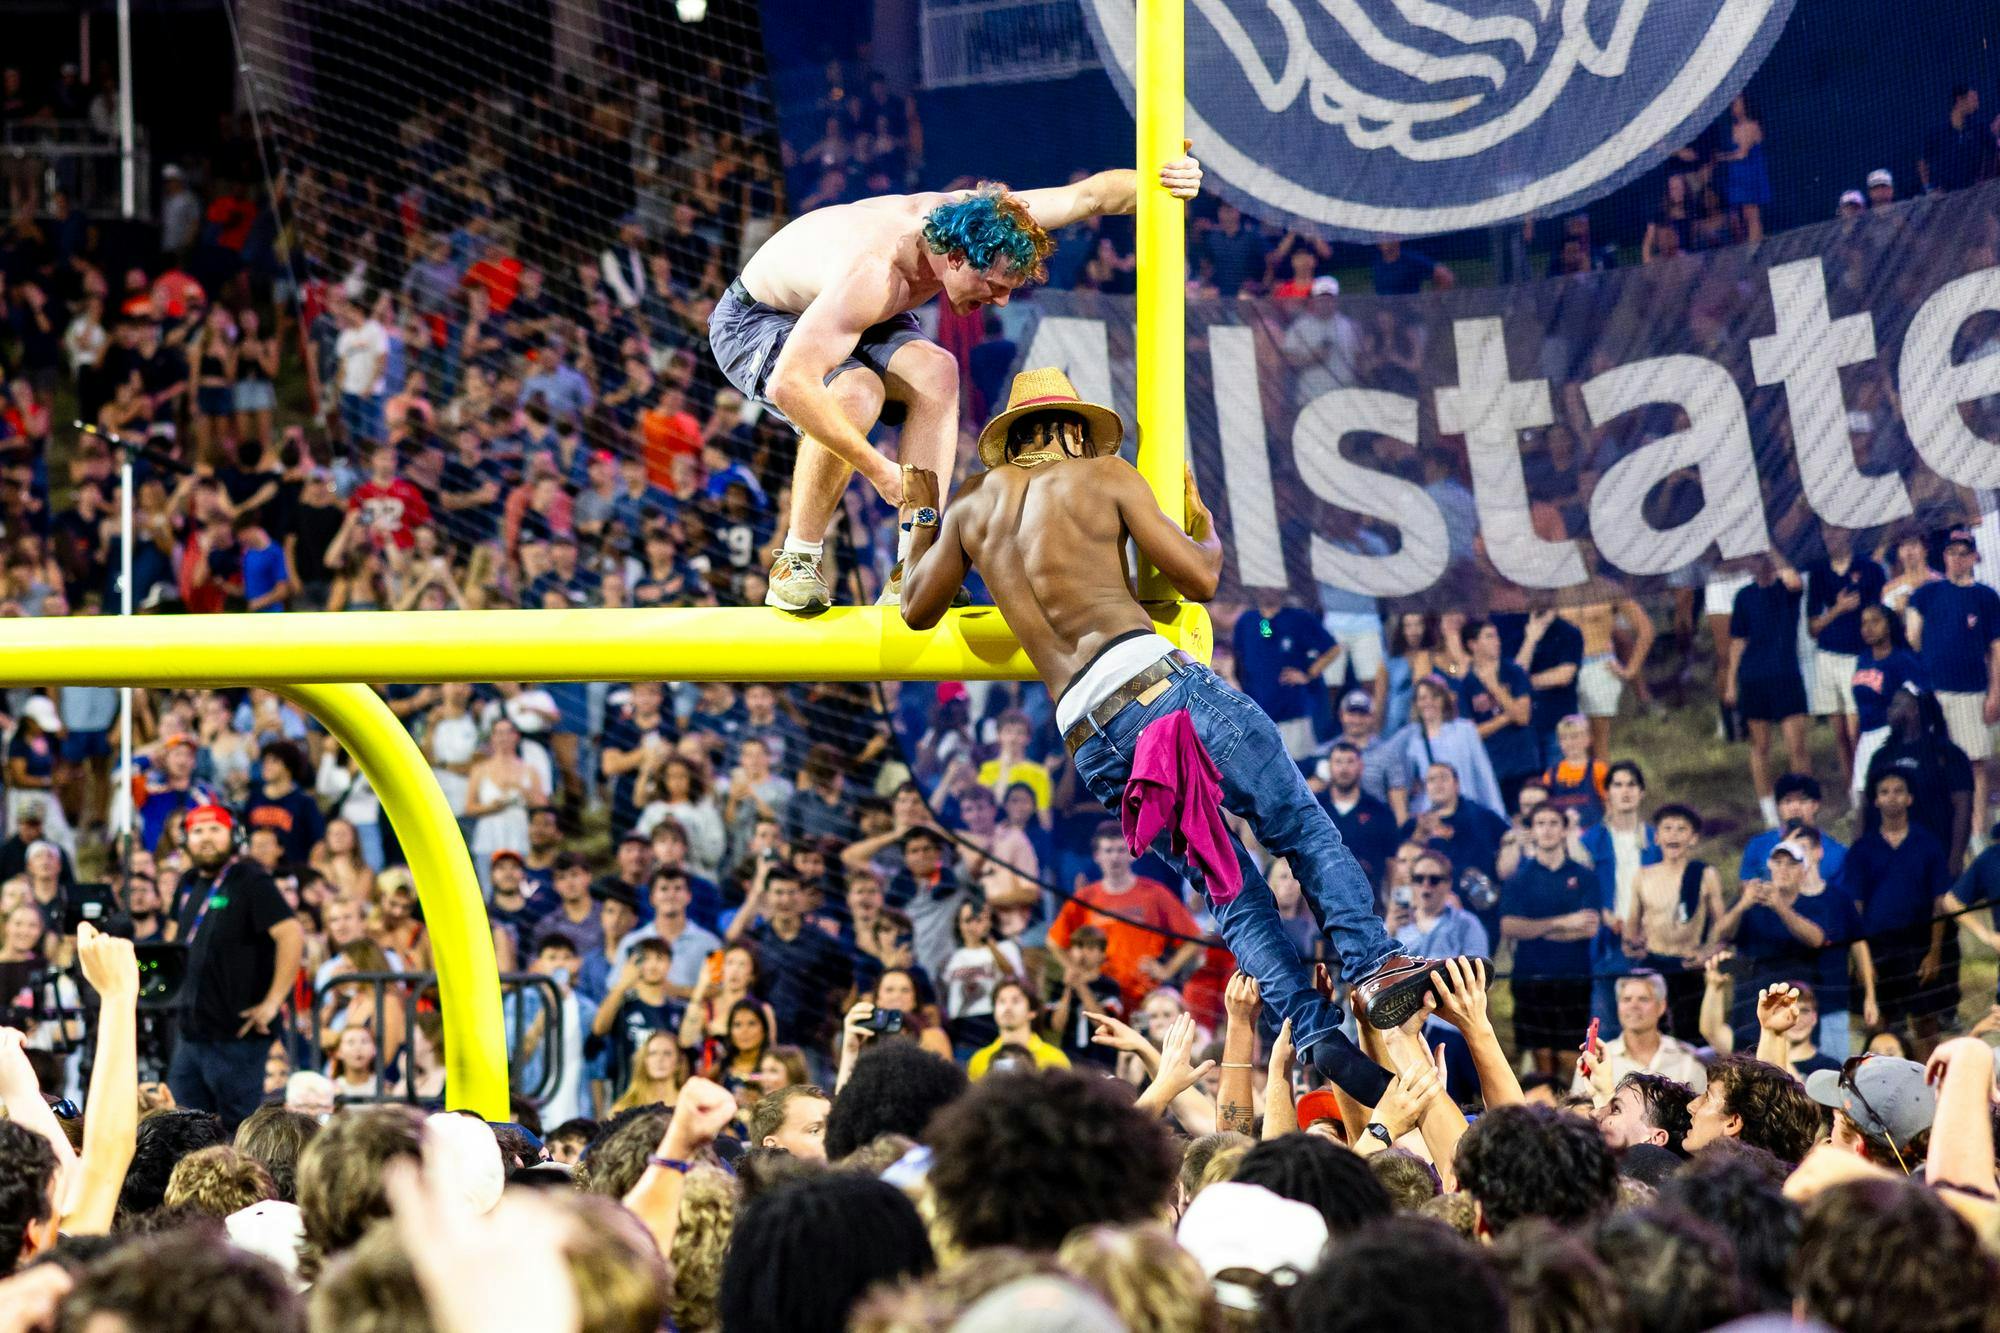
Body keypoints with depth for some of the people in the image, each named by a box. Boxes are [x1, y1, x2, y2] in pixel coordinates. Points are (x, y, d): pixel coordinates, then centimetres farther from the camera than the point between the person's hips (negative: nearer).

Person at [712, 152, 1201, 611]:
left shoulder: (970, 215, -19)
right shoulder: (872, 277, -43)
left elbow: (1089, 196, -10)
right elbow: (788, 385, -51)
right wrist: (879, 470, -46)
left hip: (826, 310, 7)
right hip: (752, 324, -7)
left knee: (934, 371, -23)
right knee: (856, 394, -37)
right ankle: (795, 565, -20)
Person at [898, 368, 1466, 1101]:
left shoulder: (974, 505, 20)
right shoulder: (1104, 476, 9)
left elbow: (917, 609, 33)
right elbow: (1199, 579, 7)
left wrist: (922, 519, 47)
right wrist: (1202, 516, 27)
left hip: (1087, 737, 4)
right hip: (1151, 678, -4)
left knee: (1232, 890, 8)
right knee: (1302, 824, 2)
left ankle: (1315, 1033, -6)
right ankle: (1373, 967, -17)